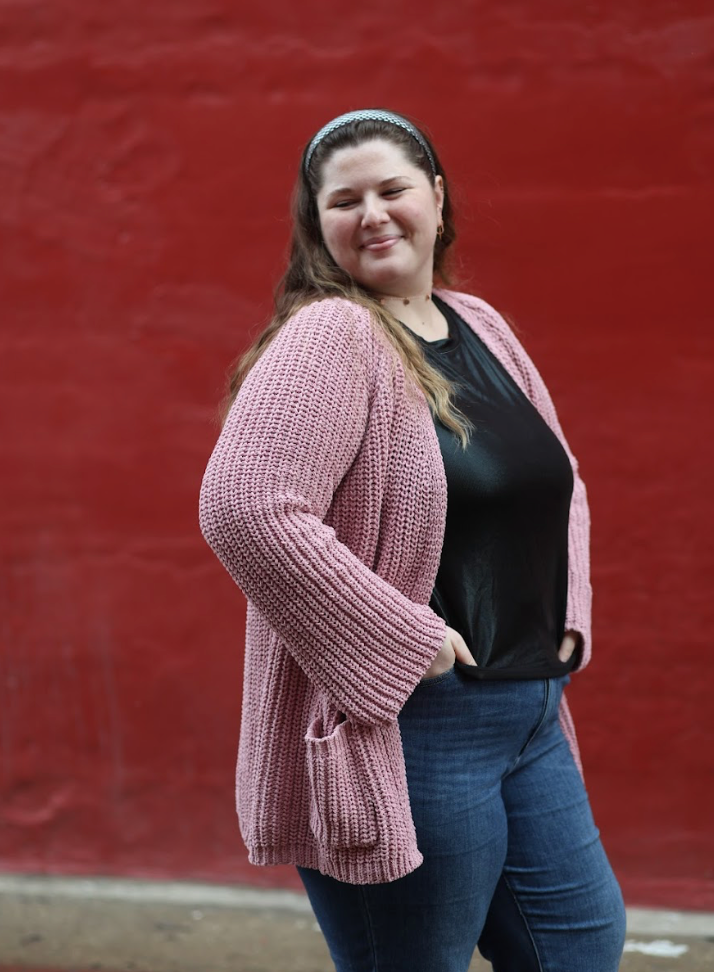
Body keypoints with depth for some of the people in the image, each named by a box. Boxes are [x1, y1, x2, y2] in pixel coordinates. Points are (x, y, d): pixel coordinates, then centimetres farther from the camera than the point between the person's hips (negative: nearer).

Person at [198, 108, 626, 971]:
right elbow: (245, 510, -27)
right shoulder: (329, 337, -14)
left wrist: (566, 621, 9)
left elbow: (559, 483, 25)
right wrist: (405, 643, -22)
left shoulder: (480, 326, 11)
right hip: (403, 732, -8)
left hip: (530, 715, 8)